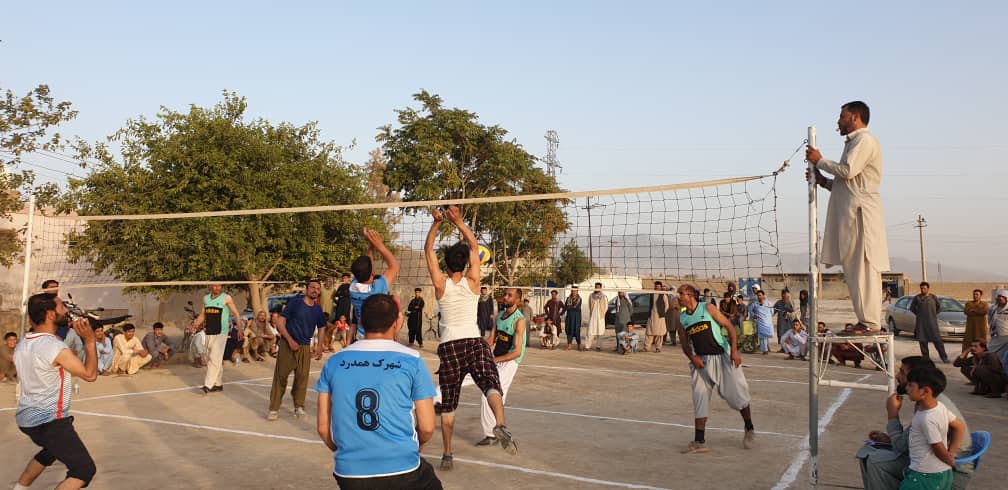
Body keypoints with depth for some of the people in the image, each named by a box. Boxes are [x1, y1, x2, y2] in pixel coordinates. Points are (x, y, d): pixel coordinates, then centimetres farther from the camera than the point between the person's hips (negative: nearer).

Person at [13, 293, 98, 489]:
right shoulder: (56, 347, -22)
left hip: (26, 418, 9)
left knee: (51, 450, 37)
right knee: (84, 470, -8)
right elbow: (90, 374, -15)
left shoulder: (22, 345, 4)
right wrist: (90, 340, -10)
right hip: (50, 422, -9)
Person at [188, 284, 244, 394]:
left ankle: (208, 385, -14)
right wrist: (194, 325, 5)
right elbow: (202, 314, 19)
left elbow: (236, 314, -3)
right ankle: (218, 384, 20)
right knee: (211, 359, 11)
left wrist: (240, 328, -14)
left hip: (220, 333, -6)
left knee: (214, 359, -12)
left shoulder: (226, 298, -3)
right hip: (208, 332, 6)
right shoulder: (206, 298, 12)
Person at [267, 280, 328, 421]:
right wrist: (290, 341, -15)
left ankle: (299, 406, 18)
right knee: (280, 376, -1)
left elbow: (322, 329, 16)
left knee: (302, 377, 3)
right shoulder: (295, 303, -6)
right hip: (287, 345, -3)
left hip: (305, 347, 3)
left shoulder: (318, 310, 6)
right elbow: (280, 323, -7)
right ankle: (274, 408, 6)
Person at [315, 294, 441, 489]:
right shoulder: (412, 360, -4)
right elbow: (427, 428, -2)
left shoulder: (334, 362, 4)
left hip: (349, 473, 3)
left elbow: (323, 428, 6)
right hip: (402, 471, -2)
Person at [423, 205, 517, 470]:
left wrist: (436, 223, 7)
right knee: (491, 384, -16)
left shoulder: (440, 284, 1)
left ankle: (447, 455, 16)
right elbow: (474, 246, 11)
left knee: (448, 405, 9)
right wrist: (459, 222, 7)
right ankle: (501, 424, -47)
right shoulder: (472, 281, 2)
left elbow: (428, 250, 9)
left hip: (449, 346, 1)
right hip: (474, 342, -1)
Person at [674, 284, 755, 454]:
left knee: (737, 394, 1)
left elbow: (729, 326, -6)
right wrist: (693, 358, -8)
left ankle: (749, 430, 26)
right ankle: (699, 442, 1)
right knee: (700, 398, -3)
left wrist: (734, 351, -16)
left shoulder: (708, 308, -7)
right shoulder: (682, 319, 5)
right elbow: (685, 344, 11)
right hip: (701, 361, 4)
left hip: (723, 356, -4)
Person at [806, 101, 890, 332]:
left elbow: (847, 171, -17)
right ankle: (867, 321, 10)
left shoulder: (865, 140, -4)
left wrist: (819, 161, -5)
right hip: (850, 213, 10)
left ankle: (870, 323, -11)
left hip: (861, 212, -10)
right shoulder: (853, 142, 26)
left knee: (864, 267, -11)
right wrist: (822, 180, 13)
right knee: (855, 269, 7)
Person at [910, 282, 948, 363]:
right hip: (921, 323, 1)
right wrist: (918, 314, 6)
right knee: (922, 341, 2)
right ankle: (925, 358, 11)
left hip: (932, 322, -1)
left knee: (937, 340, -3)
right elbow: (912, 307, 15)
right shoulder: (917, 298, 3)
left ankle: (944, 357, 1)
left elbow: (939, 306, 15)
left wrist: (935, 314, 7)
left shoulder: (933, 297, 2)